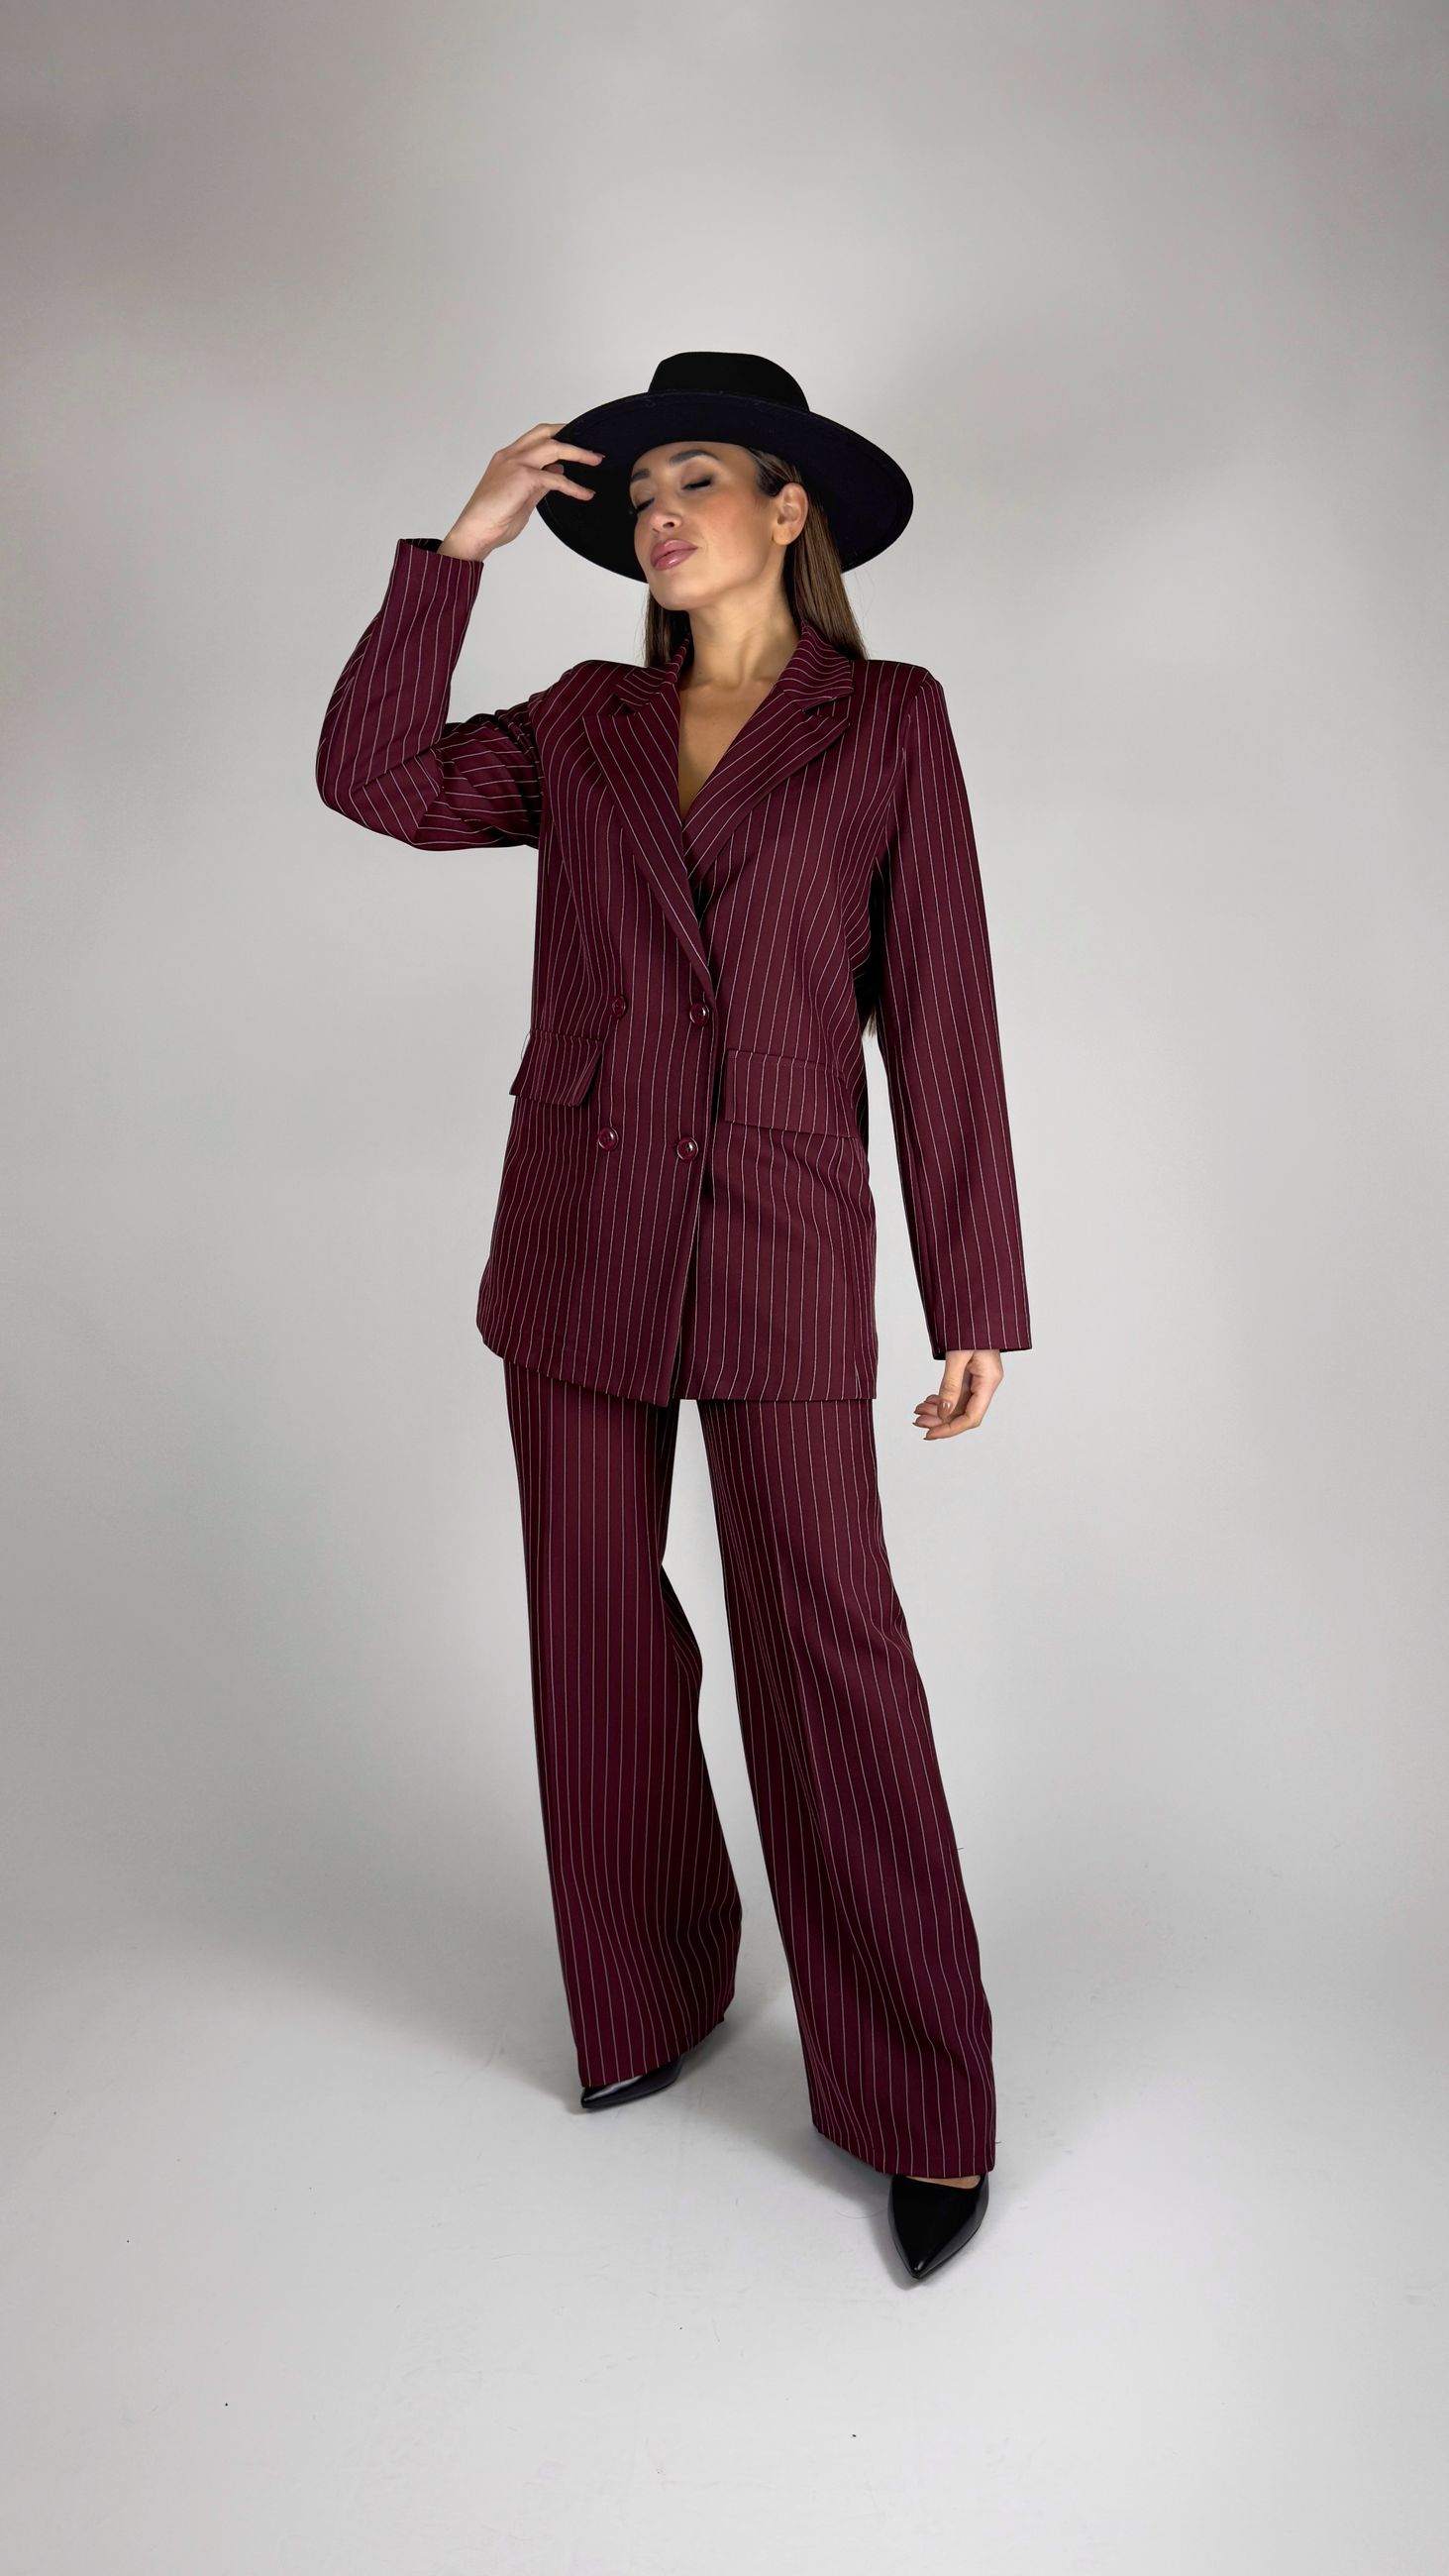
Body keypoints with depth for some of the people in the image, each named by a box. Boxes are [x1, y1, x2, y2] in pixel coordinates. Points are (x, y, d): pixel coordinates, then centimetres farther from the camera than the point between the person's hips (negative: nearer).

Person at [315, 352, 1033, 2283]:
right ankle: (648, 1998, 32)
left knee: (829, 1656, -3)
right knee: (600, 1637, 11)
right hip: (576, 1237, 4)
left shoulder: (890, 722, 2)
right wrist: (460, 548, -2)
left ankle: (924, 2115, 12)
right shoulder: (584, 726, 11)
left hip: (780, 1248, -4)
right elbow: (374, 779, -2)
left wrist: (975, 1297, -5)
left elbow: (939, 1012, -3)